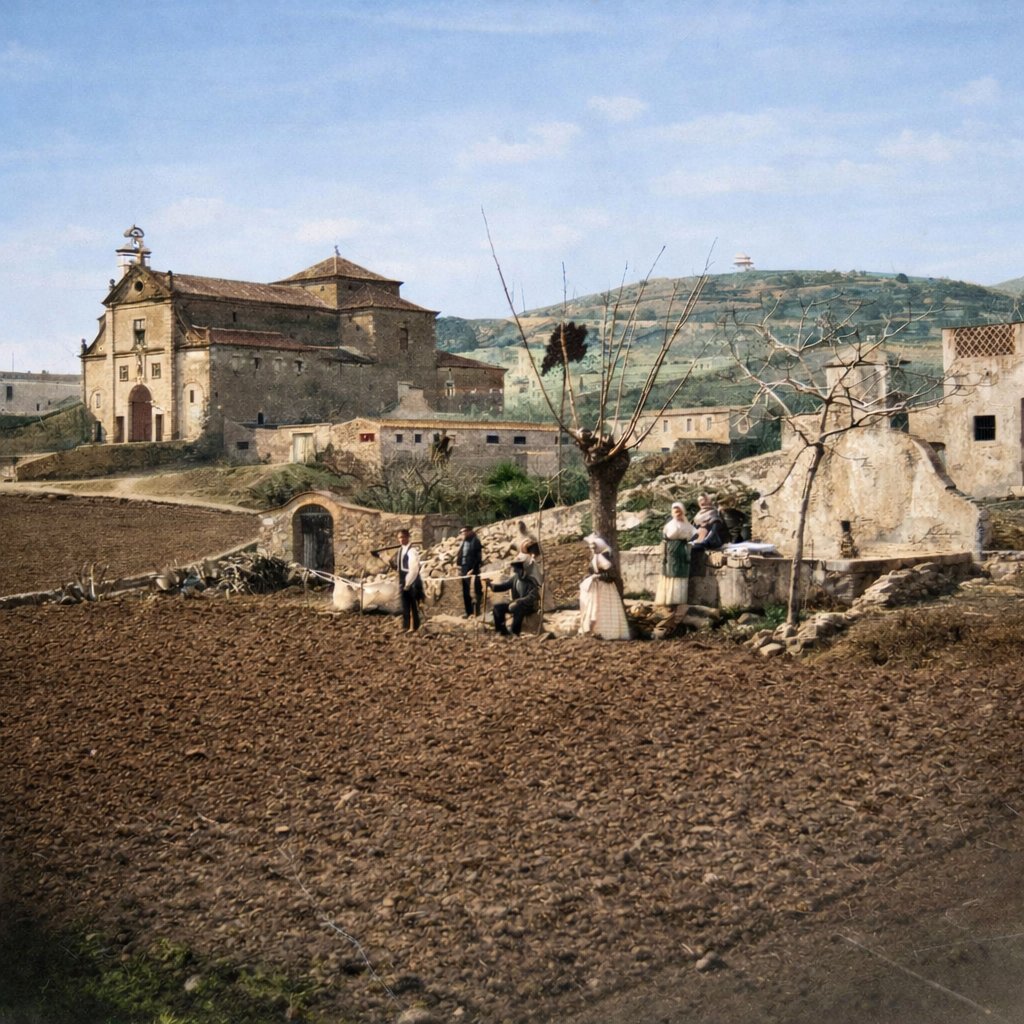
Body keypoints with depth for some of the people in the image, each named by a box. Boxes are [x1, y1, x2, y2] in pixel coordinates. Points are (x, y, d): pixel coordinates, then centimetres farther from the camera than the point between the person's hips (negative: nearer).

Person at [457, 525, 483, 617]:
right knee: (466, 592, 11)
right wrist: (460, 567, 7)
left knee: (474, 591, -9)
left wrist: (473, 570, -18)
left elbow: (478, 557, -14)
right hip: (464, 569, 8)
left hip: (472, 570, -8)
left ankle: (476, 611, -4)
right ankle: (469, 611, 18)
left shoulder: (475, 542, -9)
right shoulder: (463, 543, 14)